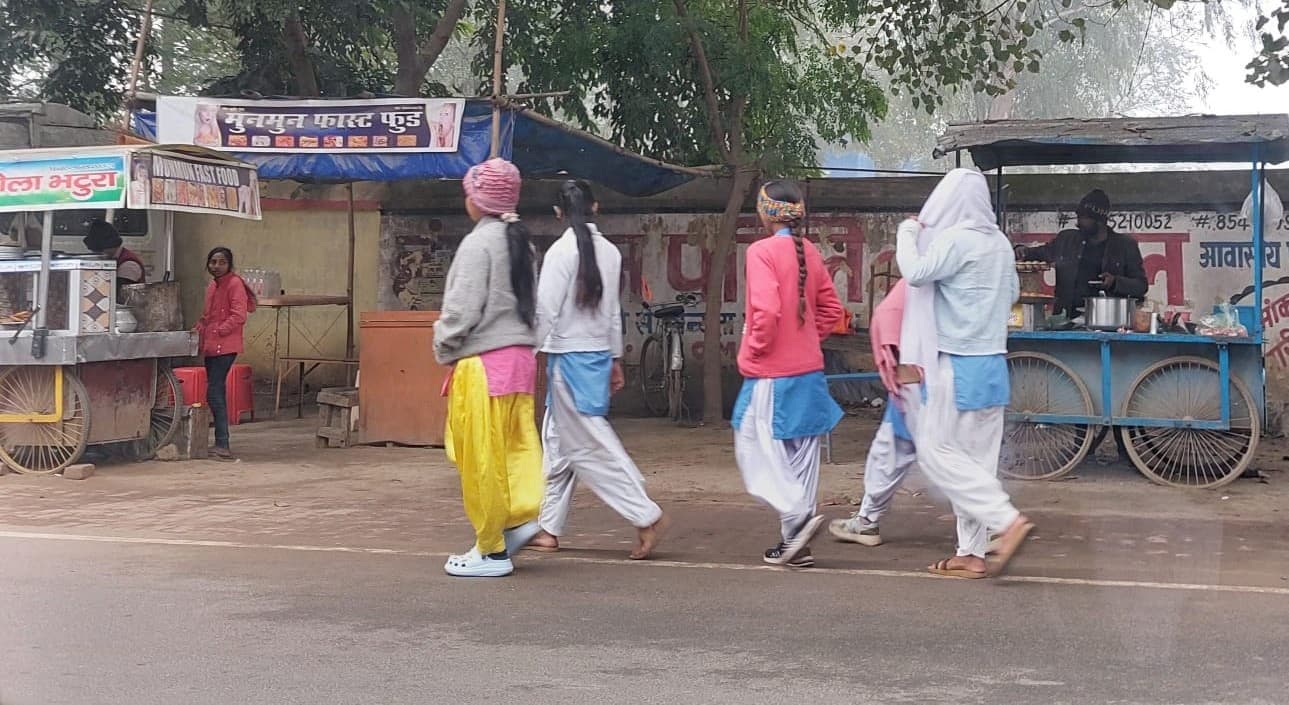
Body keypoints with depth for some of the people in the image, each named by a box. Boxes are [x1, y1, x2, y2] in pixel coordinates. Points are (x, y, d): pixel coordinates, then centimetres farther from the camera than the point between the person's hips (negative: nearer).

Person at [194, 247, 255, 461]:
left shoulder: (234, 284, -9)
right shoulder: (212, 285, 18)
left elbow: (239, 316, -17)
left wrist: (219, 331, -17)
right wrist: (200, 328, 11)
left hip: (225, 347, -9)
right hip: (211, 346, 9)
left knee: (214, 393, -13)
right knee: (217, 394, 12)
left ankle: (223, 445, -13)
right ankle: (221, 445, 17)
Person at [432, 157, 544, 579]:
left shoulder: (478, 243, -13)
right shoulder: (520, 243, 13)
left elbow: (463, 310, -16)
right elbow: (531, 304, 14)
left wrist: (443, 350, -1)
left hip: (484, 362, -9)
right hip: (521, 355, 9)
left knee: (481, 456, 0)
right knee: (514, 445, 15)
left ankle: (491, 551, 6)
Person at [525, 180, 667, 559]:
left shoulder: (561, 251, -14)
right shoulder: (610, 251, 6)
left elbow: (546, 312, -17)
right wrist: (616, 360, 20)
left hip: (569, 357, -7)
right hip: (598, 354, 7)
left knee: (590, 444, -2)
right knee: (558, 441, 14)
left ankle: (646, 516, -5)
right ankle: (549, 528, 19)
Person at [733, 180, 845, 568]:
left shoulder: (762, 251, -13)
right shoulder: (809, 252, 7)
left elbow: (765, 311, -23)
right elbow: (831, 308, 12)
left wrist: (753, 350, -9)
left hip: (771, 374, -7)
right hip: (809, 370, 7)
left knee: (757, 450, 2)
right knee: (800, 457, 10)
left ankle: (799, 515, -14)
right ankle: (794, 543, 14)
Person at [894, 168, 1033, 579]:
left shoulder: (955, 239, -14)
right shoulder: (999, 243, 10)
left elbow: (916, 272, -26)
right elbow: (1013, 294, 22)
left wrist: (908, 233, -9)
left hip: (958, 366, -8)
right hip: (993, 363, 8)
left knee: (936, 451, -2)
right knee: (978, 458, 8)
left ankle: (1008, 521, -13)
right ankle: (972, 555, 11)